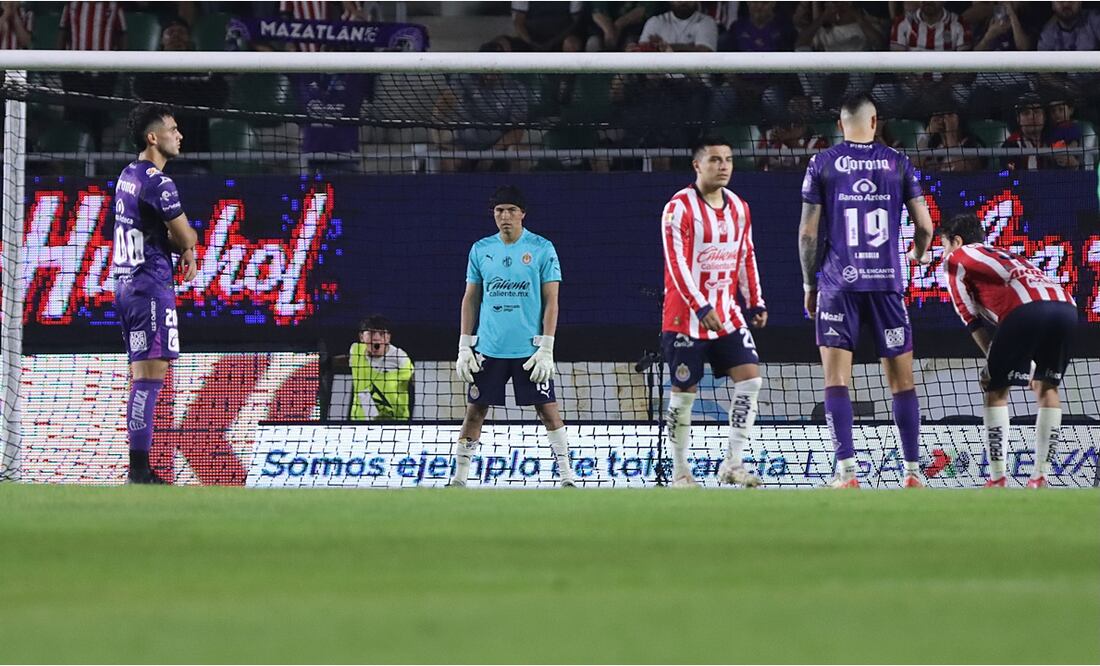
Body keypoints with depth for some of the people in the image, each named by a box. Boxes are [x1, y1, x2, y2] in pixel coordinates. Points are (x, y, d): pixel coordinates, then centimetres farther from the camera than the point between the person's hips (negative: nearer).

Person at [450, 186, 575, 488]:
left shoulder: (542, 249, -1)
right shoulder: (480, 250, 7)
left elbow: (551, 301, -2)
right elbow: (470, 299, 12)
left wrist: (546, 349, -9)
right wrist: (464, 347, 5)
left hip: (530, 350, -3)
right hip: (488, 349, 3)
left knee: (548, 411, -4)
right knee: (475, 412, 3)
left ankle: (567, 477, 2)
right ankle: (458, 477, 11)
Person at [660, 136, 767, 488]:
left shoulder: (739, 208, 9)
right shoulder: (679, 208, -12)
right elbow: (677, 263, -18)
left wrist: (755, 302, 11)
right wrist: (701, 307, -25)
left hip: (727, 314, 6)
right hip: (686, 316, -6)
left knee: (749, 378, -8)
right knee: (684, 391, 0)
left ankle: (732, 463, -4)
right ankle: (680, 470, 11)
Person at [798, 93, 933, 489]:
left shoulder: (822, 164, 3)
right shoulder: (897, 163, 5)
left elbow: (808, 232, 1)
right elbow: (924, 226, 6)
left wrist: (809, 285, 11)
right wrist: (918, 253, 27)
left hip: (839, 283, -1)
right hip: (886, 281, 1)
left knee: (836, 381, 0)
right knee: (902, 379, 8)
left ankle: (847, 472, -11)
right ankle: (912, 471, 8)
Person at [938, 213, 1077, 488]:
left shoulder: (956, 259, 21)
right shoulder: (1003, 255, 40)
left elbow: (972, 318, 14)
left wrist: (993, 361, 16)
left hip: (1027, 309, -6)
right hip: (1066, 304, 6)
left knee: (995, 389, 8)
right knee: (1046, 386, 20)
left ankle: (997, 479, 4)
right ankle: (1040, 477, 17)